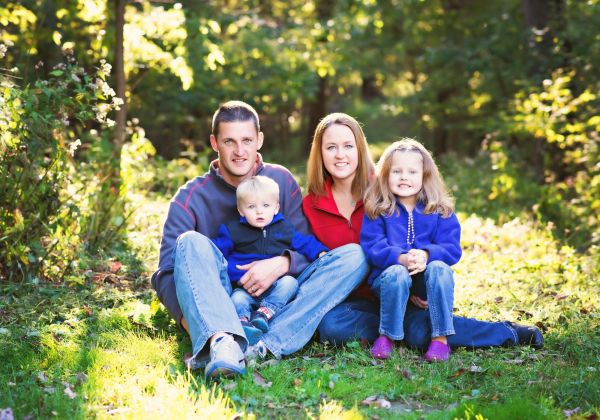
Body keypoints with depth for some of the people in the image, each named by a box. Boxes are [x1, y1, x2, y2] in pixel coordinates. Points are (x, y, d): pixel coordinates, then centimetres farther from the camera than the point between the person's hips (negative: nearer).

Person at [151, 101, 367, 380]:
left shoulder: (281, 181, 6)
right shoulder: (190, 198, -2)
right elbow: (166, 272, -11)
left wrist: (282, 264, -22)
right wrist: (187, 317, -31)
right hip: (220, 302, -2)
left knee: (354, 255, -17)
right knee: (190, 242, -29)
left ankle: (264, 347, -38)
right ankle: (221, 342, -57)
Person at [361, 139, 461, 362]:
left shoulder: (440, 211, 4)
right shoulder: (376, 211, 1)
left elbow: (452, 249, -6)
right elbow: (372, 247, -9)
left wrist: (426, 255, -28)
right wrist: (401, 258, -28)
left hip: (427, 280, 1)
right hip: (389, 276, -1)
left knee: (439, 268, -31)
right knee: (397, 273, -35)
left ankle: (440, 337, -24)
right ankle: (387, 335, -18)